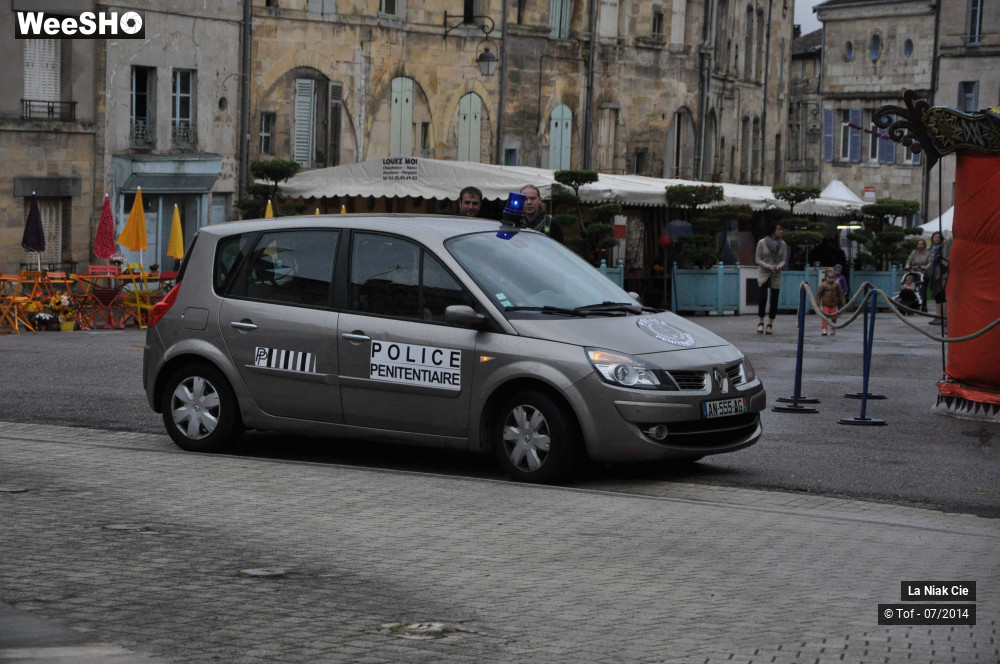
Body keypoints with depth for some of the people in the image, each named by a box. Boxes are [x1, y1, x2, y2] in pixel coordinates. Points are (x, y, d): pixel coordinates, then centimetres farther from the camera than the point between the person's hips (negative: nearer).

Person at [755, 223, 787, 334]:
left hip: (776, 275, 2)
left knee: (774, 300, -2)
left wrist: (778, 267, -17)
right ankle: (761, 322, -2)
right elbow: (758, 260, -3)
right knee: (763, 297, -16)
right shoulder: (762, 243, -5)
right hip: (763, 273, -2)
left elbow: (783, 260, 5)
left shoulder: (782, 244, 2)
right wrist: (770, 267, -17)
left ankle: (770, 324, 9)